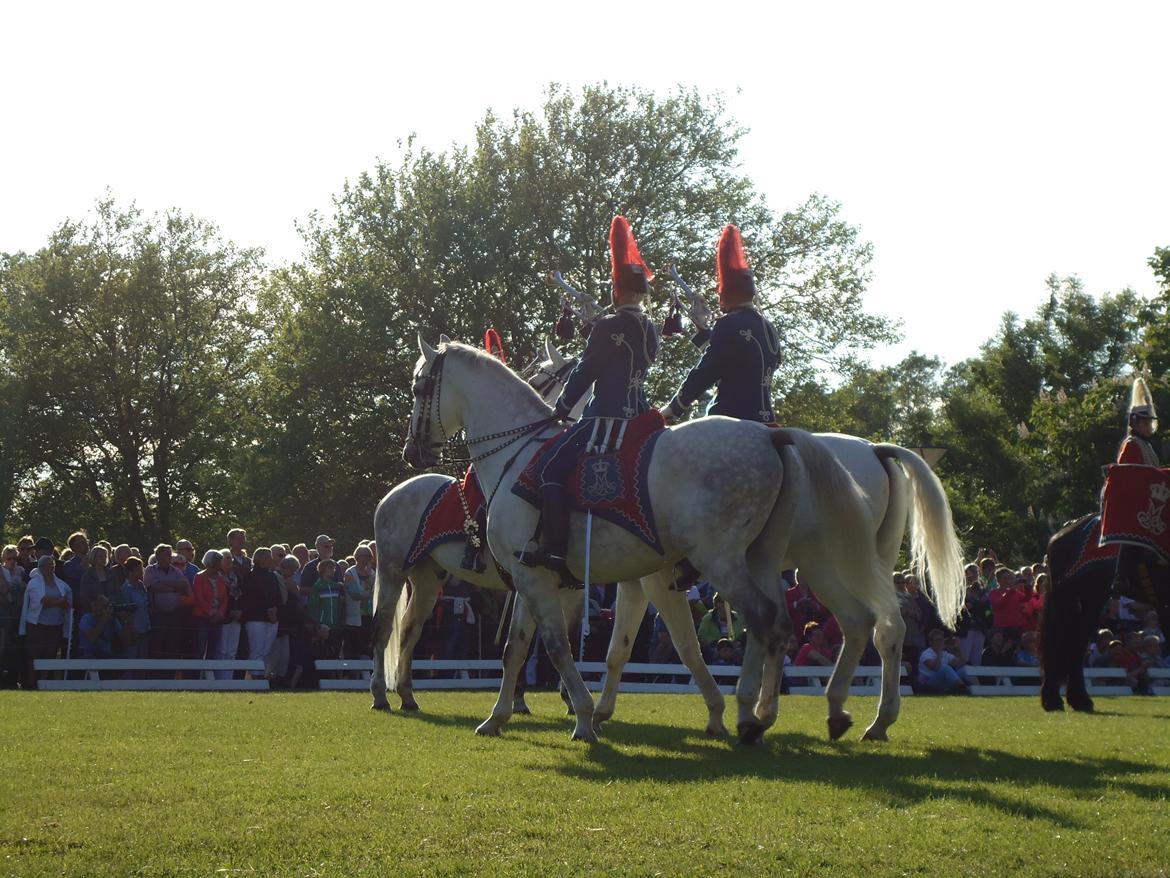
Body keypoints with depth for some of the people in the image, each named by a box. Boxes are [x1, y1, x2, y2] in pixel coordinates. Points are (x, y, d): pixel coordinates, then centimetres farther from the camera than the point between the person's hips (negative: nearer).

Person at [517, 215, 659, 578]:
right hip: (639, 413, 9)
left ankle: (555, 551, -25)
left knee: (550, 468, -13)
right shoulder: (651, 331, 13)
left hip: (607, 416, -9)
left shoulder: (608, 327, -9)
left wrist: (559, 410, 5)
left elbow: (583, 374, -6)